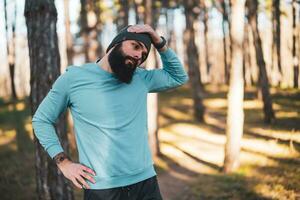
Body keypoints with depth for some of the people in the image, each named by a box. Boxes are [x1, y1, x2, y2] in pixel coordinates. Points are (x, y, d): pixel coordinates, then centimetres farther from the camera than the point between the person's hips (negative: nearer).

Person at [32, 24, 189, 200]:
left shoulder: (141, 79, 6)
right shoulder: (74, 77, -4)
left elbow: (179, 77, 17)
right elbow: (41, 119, 4)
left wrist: (159, 42, 3)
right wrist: (64, 162, -5)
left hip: (146, 183, 4)